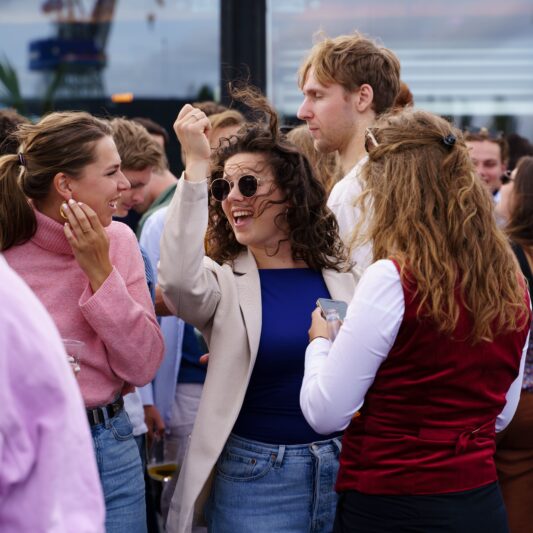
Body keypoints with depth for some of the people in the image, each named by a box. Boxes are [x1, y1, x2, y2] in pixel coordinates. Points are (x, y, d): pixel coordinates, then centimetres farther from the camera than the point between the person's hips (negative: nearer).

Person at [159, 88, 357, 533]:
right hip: (255, 475, -2)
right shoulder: (224, 282, -3)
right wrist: (197, 167, -27)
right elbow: (179, 279, -27)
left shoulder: (340, 275, 5)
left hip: (343, 463, 2)